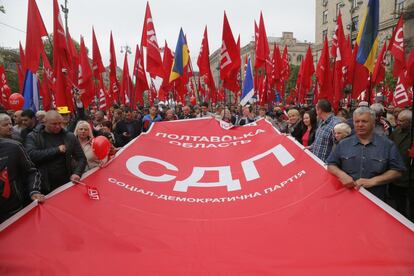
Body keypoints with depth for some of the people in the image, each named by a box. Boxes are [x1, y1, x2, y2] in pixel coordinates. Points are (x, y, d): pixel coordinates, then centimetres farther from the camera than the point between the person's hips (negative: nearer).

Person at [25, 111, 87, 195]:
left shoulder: (69, 136, 2)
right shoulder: (33, 137, -2)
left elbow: (81, 158, 4)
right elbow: (31, 155, -19)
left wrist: (77, 173, -13)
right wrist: (56, 150, -17)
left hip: (66, 184, 2)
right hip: (44, 187, -2)